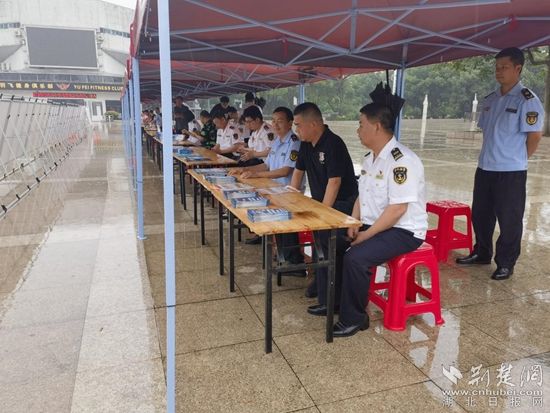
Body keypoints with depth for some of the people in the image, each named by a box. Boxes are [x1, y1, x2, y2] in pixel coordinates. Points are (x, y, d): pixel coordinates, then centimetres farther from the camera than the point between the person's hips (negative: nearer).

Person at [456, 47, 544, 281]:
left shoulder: (527, 100, -11)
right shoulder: (490, 100, 10)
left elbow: (535, 134, -11)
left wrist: (517, 159, -1)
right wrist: (492, 156, 13)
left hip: (511, 172, -7)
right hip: (485, 168, 7)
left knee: (509, 220, 3)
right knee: (480, 214, 16)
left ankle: (505, 264, 17)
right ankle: (481, 253, 33)